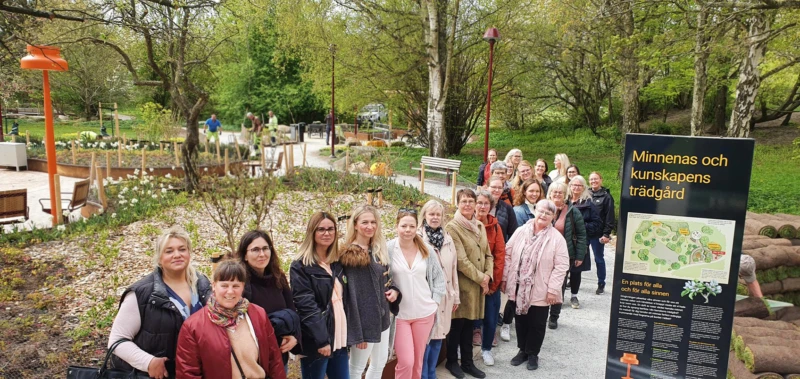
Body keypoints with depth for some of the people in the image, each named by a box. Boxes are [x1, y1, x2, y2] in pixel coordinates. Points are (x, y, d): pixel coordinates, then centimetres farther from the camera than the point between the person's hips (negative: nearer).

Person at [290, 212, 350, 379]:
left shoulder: (338, 263, 12)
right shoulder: (301, 266, -7)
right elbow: (306, 306, -14)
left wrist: (349, 335, 9)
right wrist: (321, 339, -19)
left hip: (339, 339, 6)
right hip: (317, 341, -6)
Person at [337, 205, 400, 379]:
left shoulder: (379, 250, 7)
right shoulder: (350, 255, -17)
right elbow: (351, 295, -20)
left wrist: (394, 291, -3)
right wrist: (357, 332, -20)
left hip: (382, 318, 8)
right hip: (363, 321, -8)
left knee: (380, 363, 20)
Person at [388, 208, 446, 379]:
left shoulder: (427, 250, 1)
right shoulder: (388, 249, -8)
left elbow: (439, 276, 9)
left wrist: (435, 301, 3)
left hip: (425, 312, 3)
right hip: (399, 314, -3)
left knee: (418, 360, 14)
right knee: (406, 362, -5)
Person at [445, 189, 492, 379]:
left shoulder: (480, 226, 11)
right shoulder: (452, 227, -12)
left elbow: (488, 254, 12)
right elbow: (461, 260, -17)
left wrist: (487, 275, -4)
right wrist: (480, 278, -12)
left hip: (479, 284, 6)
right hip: (461, 284, -6)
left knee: (469, 324, 15)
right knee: (457, 324, 6)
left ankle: (467, 362, 27)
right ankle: (452, 361, 23)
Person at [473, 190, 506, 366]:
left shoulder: (495, 226, 2)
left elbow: (500, 255, 0)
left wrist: (494, 281, -6)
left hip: (492, 281, 2)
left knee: (491, 316, 6)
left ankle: (486, 349, 25)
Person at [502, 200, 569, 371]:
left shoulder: (557, 238, -8)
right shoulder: (520, 231, 0)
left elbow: (562, 265, -10)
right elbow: (508, 254, 5)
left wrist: (552, 289, -13)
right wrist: (504, 278, 3)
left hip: (540, 291, -2)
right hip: (518, 288, 3)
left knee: (537, 324, 11)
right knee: (521, 320, 16)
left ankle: (533, 354, 30)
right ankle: (522, 350, 34)